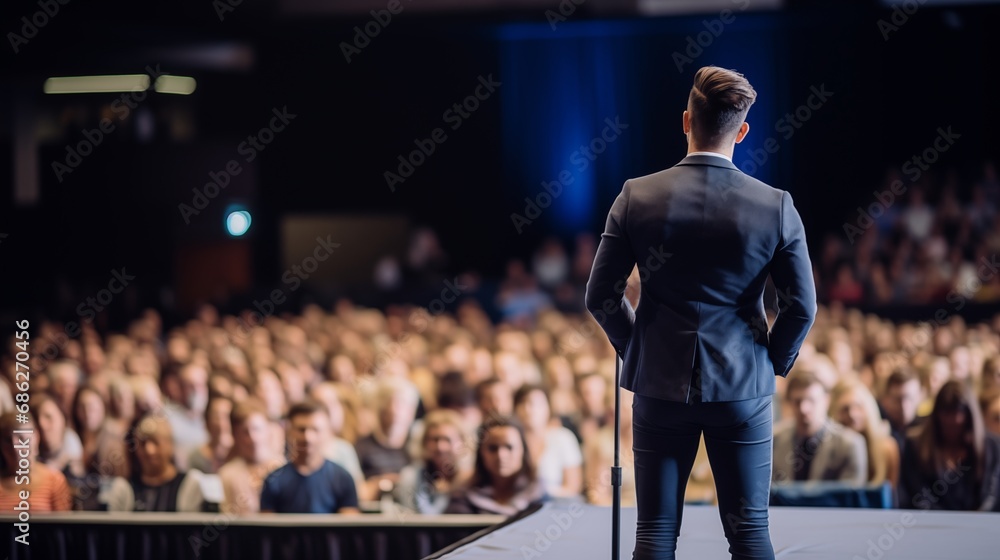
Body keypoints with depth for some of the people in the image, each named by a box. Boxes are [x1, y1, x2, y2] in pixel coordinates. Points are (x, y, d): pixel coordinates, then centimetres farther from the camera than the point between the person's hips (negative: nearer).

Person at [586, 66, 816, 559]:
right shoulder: (775, 206, -7)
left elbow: (600, 297, -4)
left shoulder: (637, 197, -7)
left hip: (659, 383, 0)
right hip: (743, 386, 0)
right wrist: (775, 362, 11)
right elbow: (801, 307, -6)